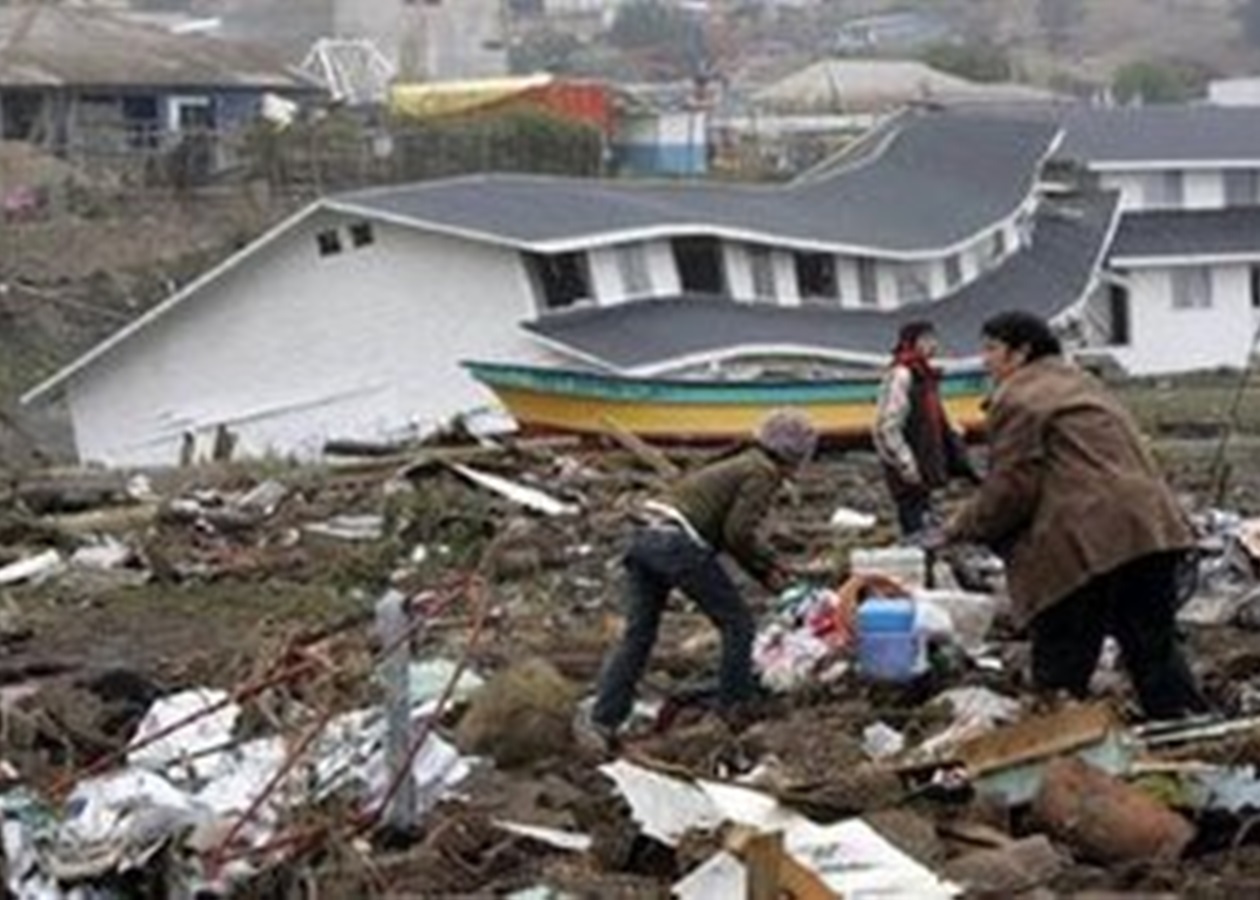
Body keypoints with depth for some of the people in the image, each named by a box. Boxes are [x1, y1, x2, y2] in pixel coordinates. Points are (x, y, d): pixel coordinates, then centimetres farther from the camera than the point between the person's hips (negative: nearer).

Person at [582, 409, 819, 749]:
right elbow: (738, 533, -11)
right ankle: (736, 711, 13)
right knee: (738, 625, 7)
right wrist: (765, 570, 6)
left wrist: (772, 570, 30)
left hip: (646, 537, 9)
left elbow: (738, 533, 35)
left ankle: (603, 721, 4)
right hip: (680, 543, -9)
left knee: (637, 635, 9)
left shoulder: (740, 466, 28)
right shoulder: (762, 474, -1)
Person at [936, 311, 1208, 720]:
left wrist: (962, 528, 5)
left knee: (1060, 670, 0)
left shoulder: (1017, 398, -3)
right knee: (1155, 647, 14)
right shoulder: (1081, 383, 26)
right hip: (1152, 530, 9)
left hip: (1086, 544, -9)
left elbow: (1011, 488, -8)